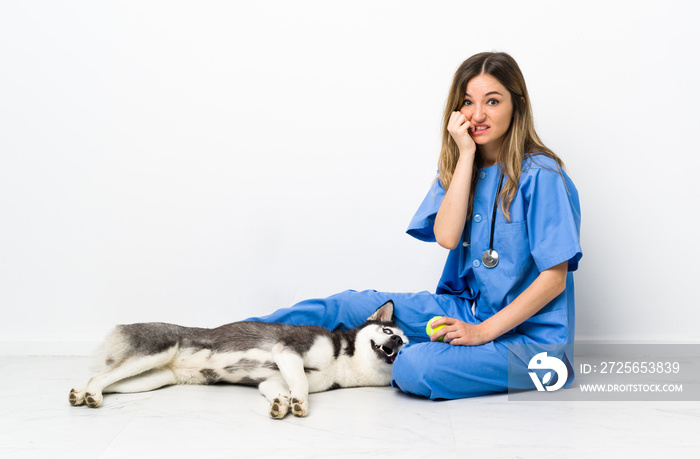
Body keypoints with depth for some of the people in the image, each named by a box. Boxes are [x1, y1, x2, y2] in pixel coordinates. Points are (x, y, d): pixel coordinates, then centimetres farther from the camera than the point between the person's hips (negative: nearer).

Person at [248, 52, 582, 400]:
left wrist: (484, 331, -18)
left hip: (528, 332, -5)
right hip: (467, 307, 6)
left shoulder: (540, 176, -15)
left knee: (415, 368, -31)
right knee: (352, 305, -3)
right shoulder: (456, 166, 5)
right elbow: (446, 236, -13)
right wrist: (466, 154, -15)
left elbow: (554, 278, -15)